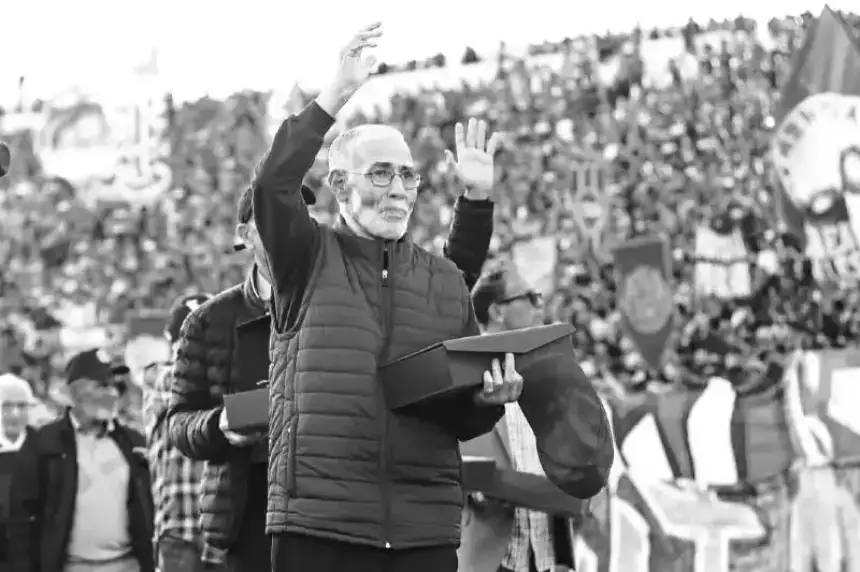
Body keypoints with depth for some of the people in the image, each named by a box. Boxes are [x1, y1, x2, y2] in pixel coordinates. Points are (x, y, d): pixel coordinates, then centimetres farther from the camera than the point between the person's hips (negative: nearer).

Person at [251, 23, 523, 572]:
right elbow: (273, 185, -14)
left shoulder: (445, 280, 16)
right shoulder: (310, 258, 6)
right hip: (320, 523, -3)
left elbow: (462, 421, 18)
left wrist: (489, 399, -5)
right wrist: (336, 95, -19)